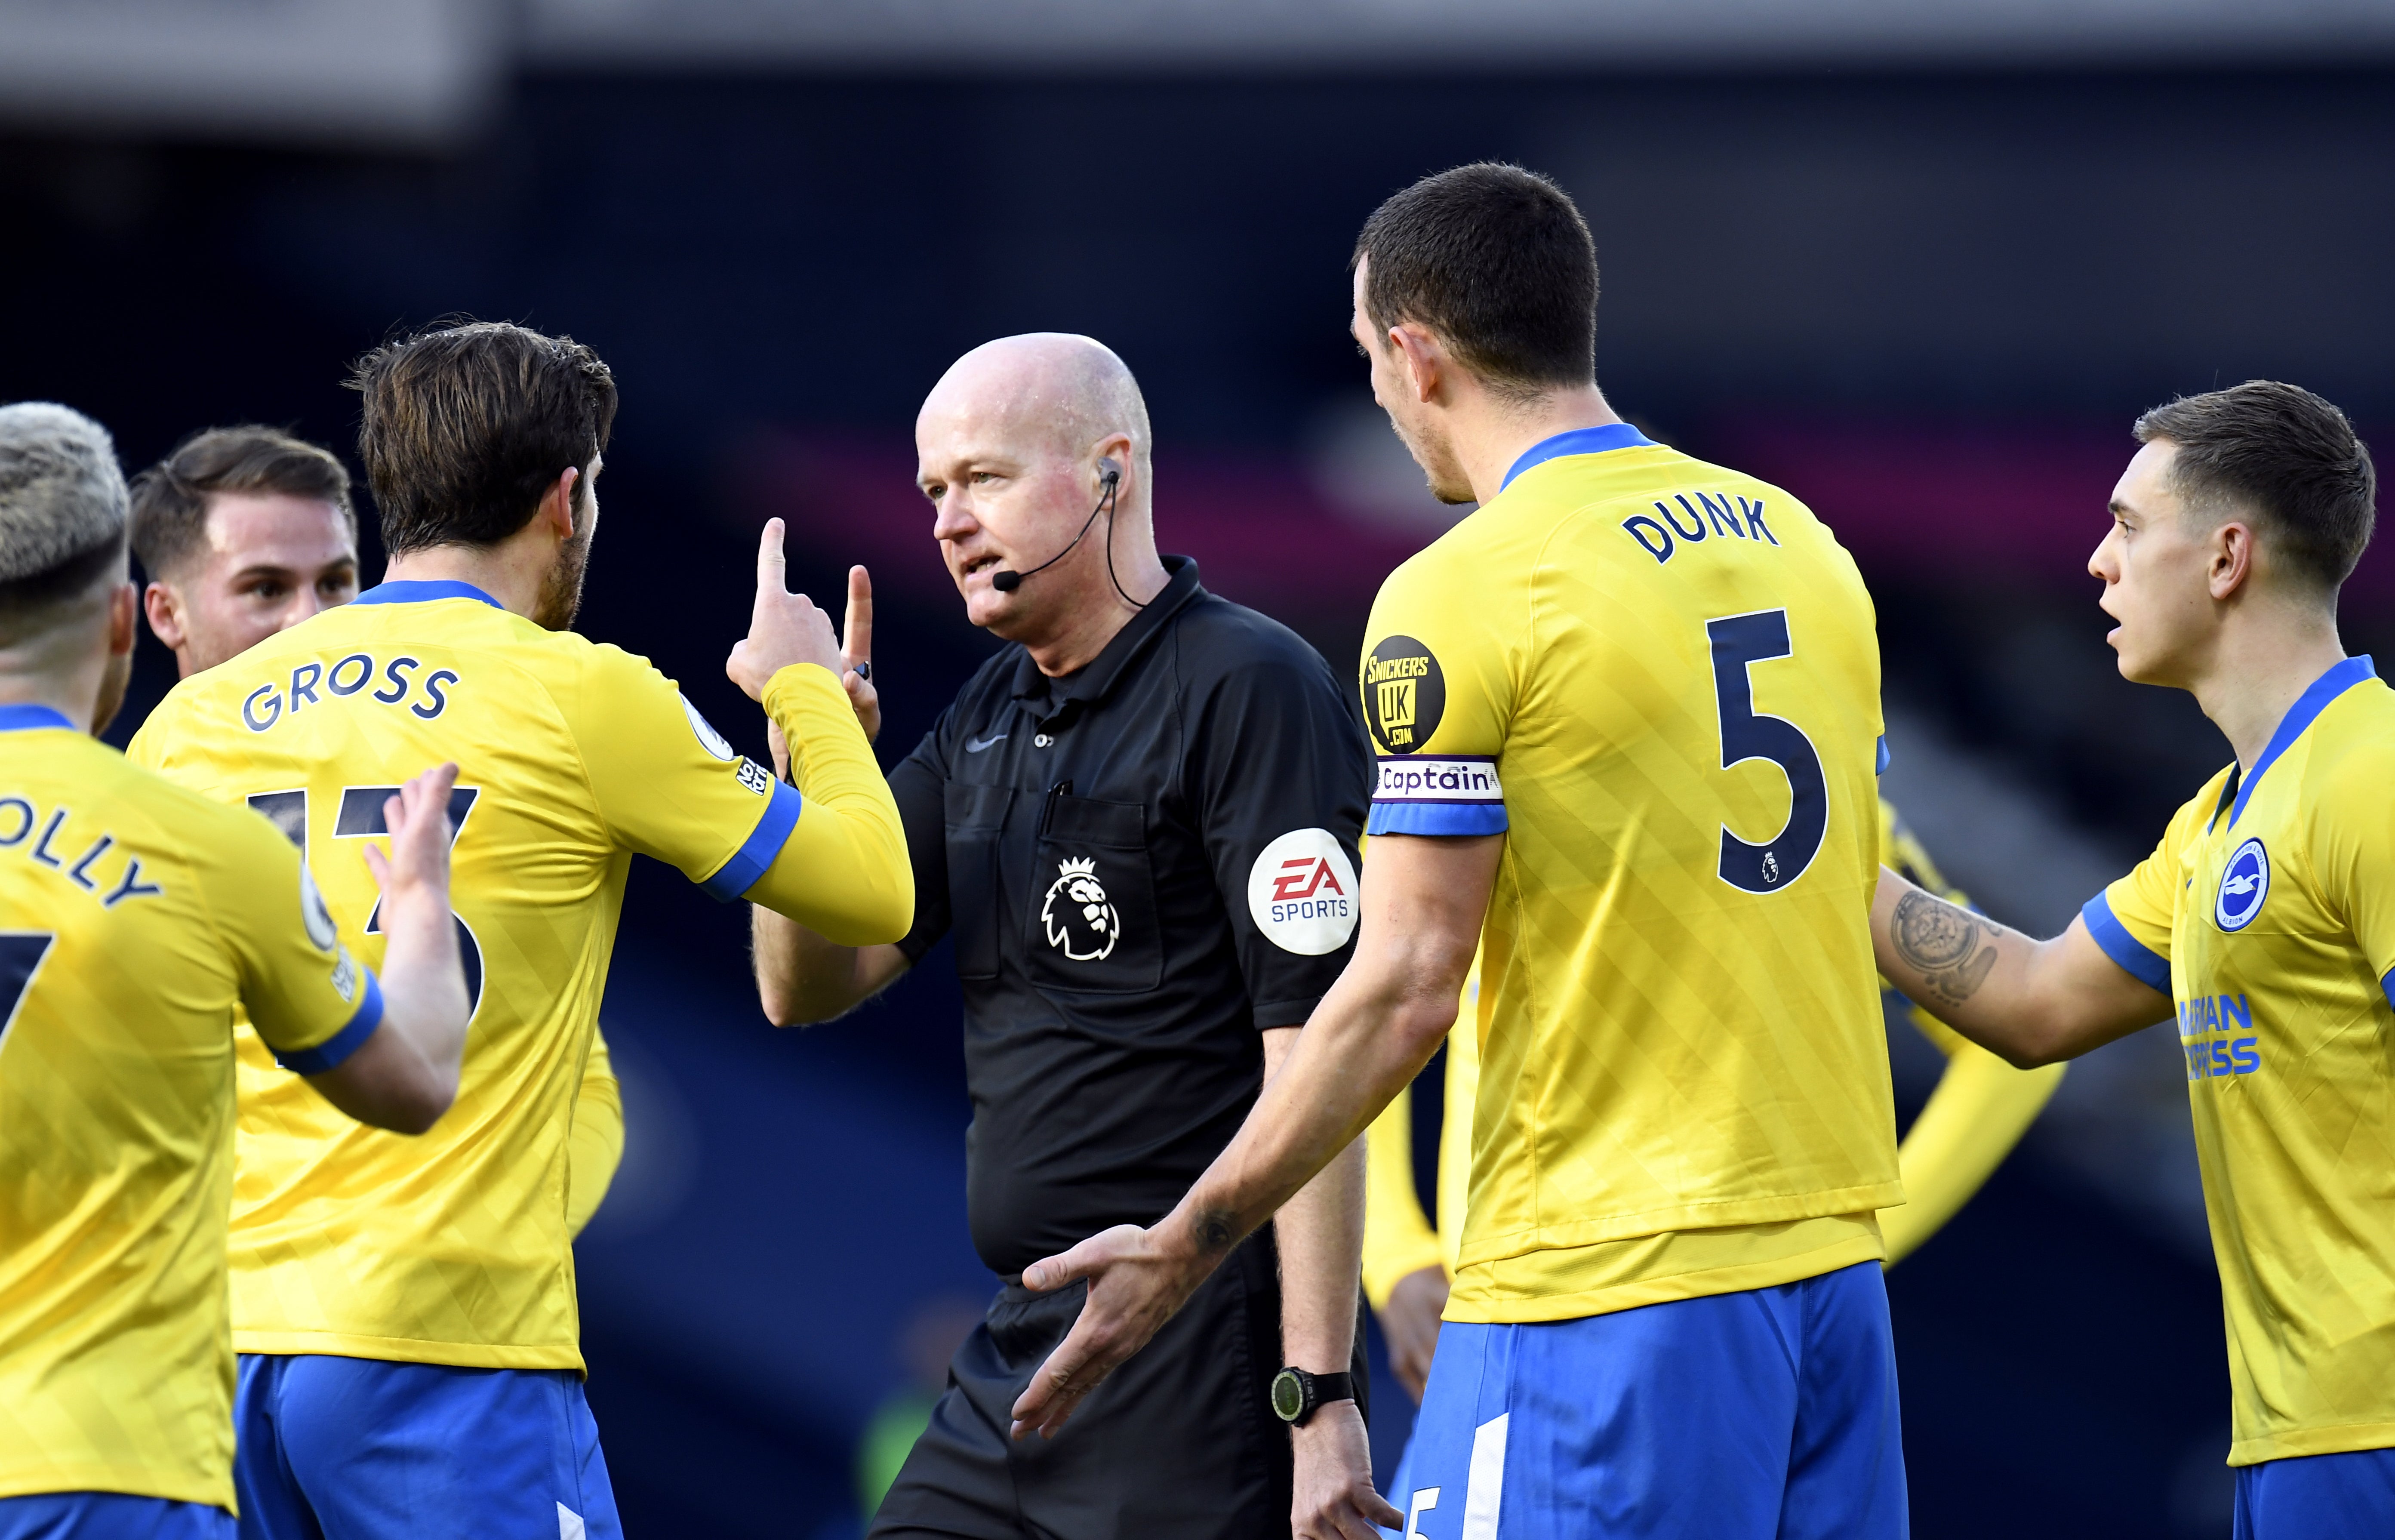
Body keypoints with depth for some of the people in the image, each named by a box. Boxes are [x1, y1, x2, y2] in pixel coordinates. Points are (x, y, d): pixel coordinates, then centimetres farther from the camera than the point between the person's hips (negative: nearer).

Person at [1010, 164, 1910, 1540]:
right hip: (1833, 1256, 7)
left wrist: (1186, 1246, -5)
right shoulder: (1799, 540, 12)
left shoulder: (1459, 598, -9)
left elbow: (1405, 987, -12)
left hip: (1609, 1282, -7)